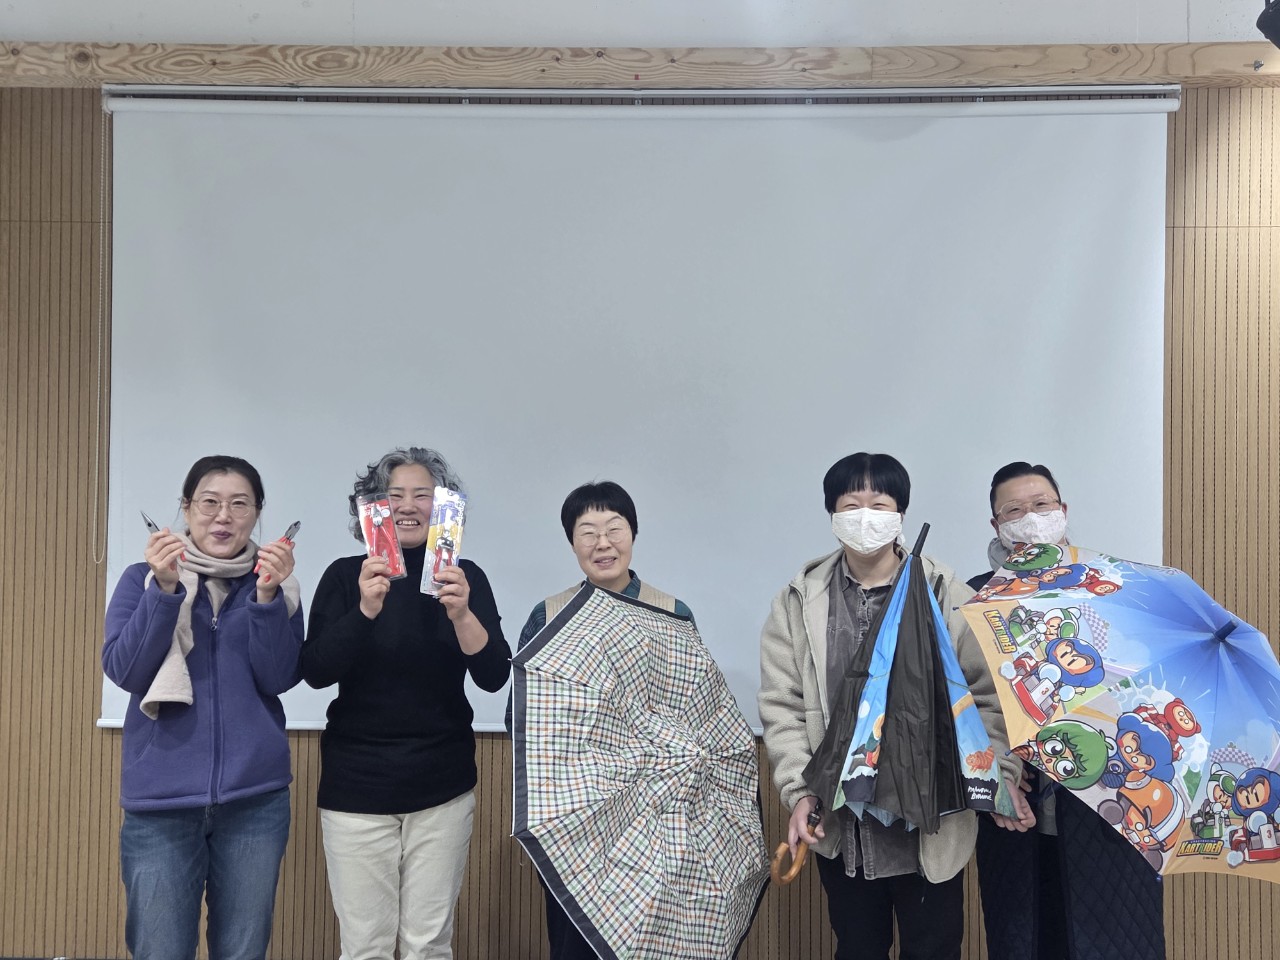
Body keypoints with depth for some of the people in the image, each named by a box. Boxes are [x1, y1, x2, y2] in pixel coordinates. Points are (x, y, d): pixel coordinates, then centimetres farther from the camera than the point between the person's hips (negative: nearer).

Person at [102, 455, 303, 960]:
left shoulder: (273, 581, 5)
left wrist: (267, 595, -19)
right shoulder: (143, 577, 3)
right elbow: (124, 671, -9)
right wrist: (165, 588, -20)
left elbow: (280, 678, -6)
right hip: (161, 798, -1)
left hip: (255, 796, 1)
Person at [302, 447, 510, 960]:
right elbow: (316, 671, -10)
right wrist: (365, 610, -25)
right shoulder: (345, 576, -1)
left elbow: (494, 676, -8)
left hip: (442, 787, 1)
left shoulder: (466, 577, 0)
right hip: (356, 786, 0)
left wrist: (461, 614, -25)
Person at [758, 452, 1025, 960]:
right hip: (838, 820, 2)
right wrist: (799, 790, -10)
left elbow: (987, 696, -4)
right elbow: (781, 704, -1)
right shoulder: (798, 601, 1)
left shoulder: (946, 595, -3)